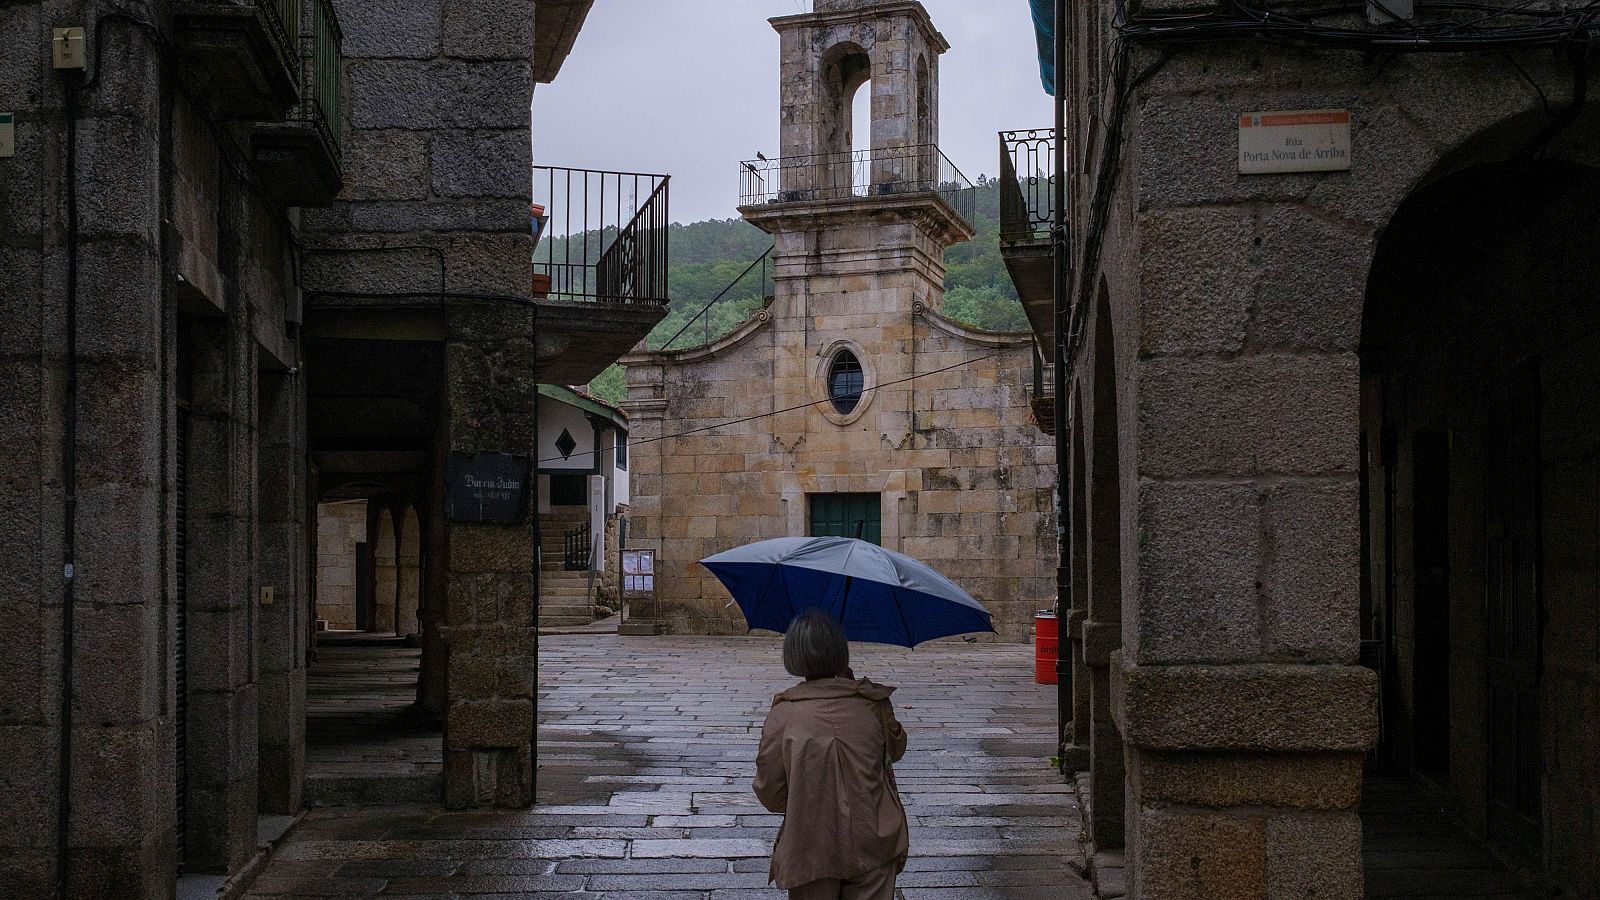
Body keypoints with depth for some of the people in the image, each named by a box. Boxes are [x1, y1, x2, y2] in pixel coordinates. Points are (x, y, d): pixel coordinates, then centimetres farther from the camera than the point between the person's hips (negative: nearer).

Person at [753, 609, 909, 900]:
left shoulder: (783, 715, -12)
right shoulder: (873, 704, -8)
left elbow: (769, 793, -7)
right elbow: (896, 749, 13)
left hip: (810, 851, -1)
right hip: (873, 847, 1)